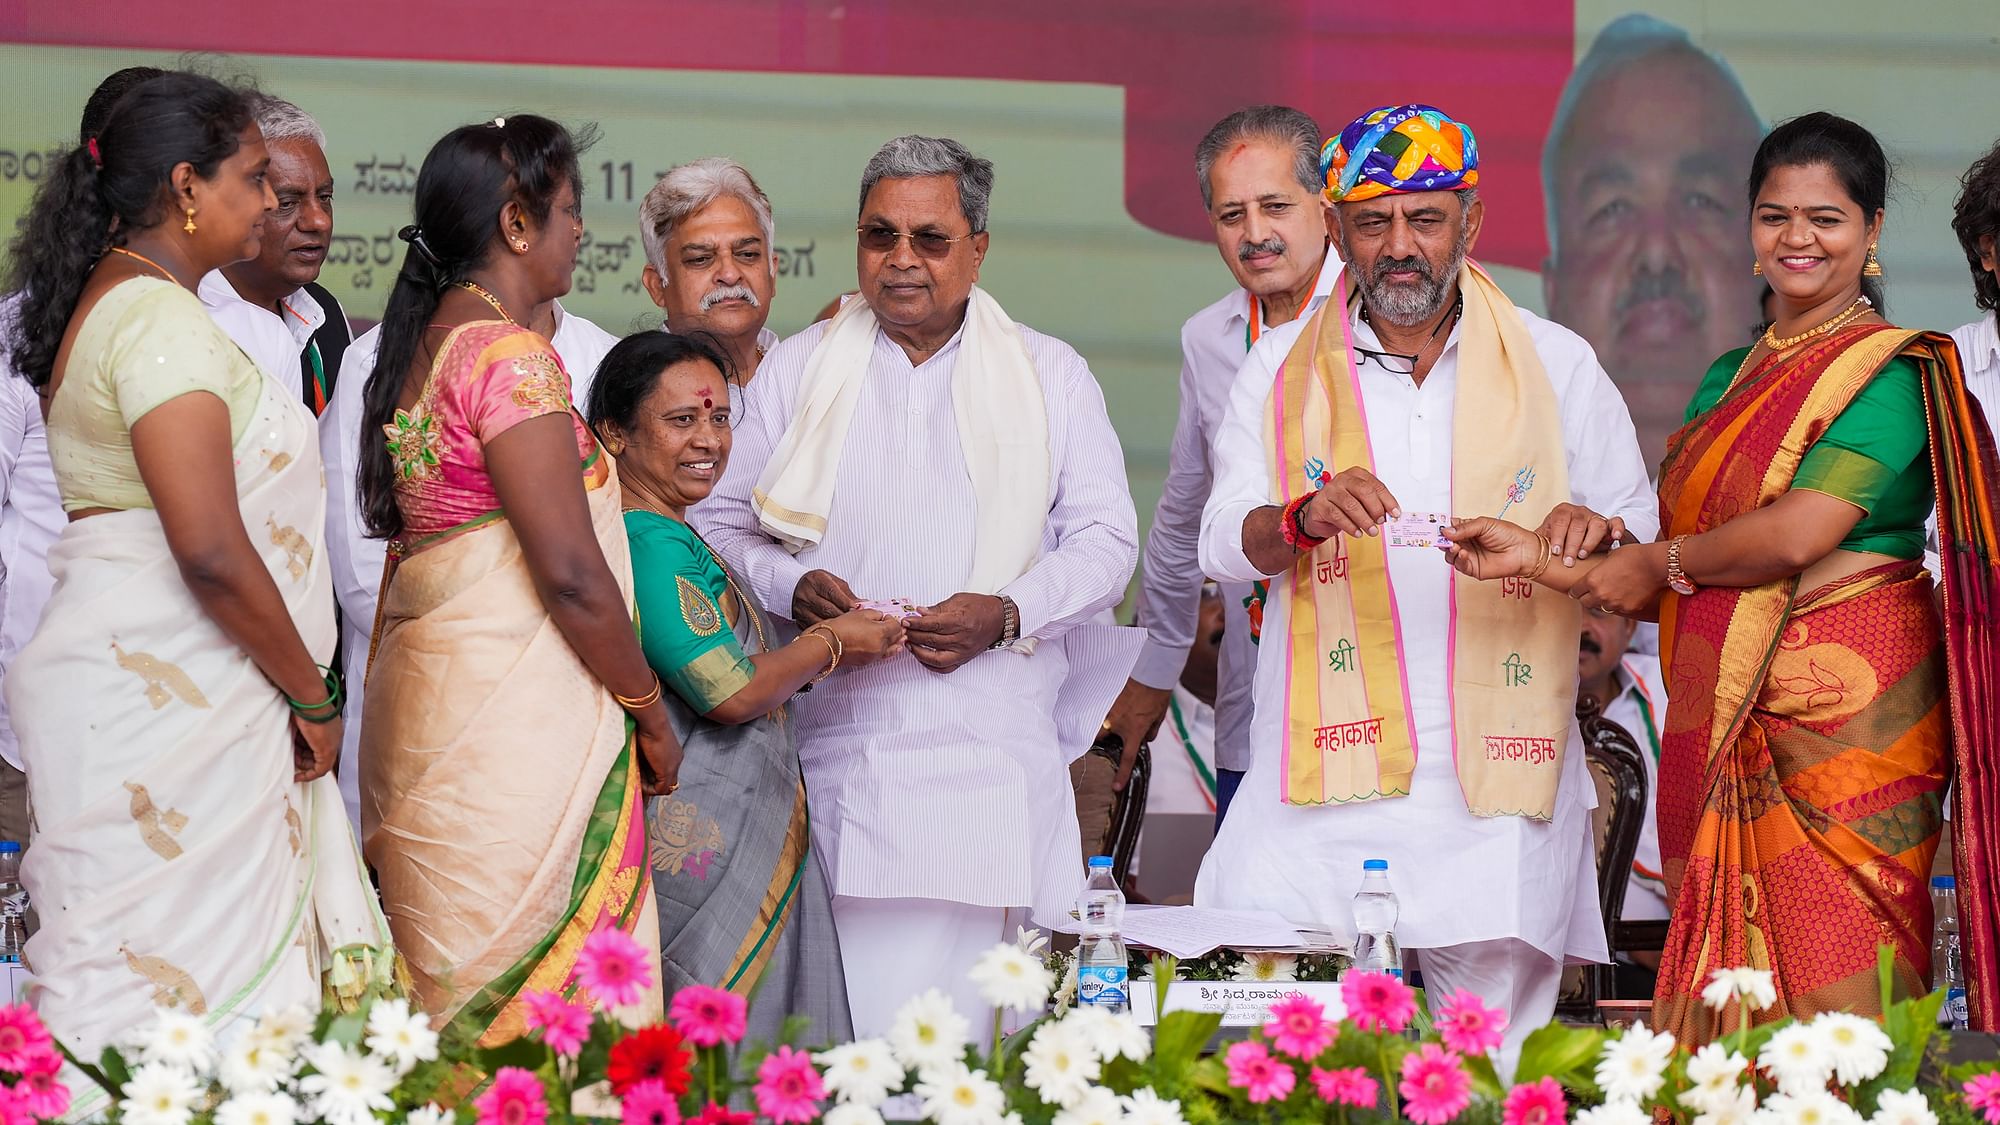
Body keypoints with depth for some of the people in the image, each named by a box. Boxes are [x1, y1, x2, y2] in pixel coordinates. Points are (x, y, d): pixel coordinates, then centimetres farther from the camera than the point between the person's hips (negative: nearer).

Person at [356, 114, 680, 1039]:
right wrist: (652, 715, -5)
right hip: (521, 721, -9)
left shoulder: (418, 345, 15)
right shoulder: (508, 354, -12)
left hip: (428, 703, 9)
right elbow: (572, 573, -17)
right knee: (544, 997, -8)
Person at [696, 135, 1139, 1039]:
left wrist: (1006, 614, -9)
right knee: (850, 1007, -10)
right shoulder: (795, 370, 14)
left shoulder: (1051, 375, 13)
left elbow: (1106, 539, 9)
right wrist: (789, 587, -7)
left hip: (999, 755, 0)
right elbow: (719, 523, 14)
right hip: (840, 752, 0)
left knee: (1000, 1013, -7)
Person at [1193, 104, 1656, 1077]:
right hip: (1324, 776, 0)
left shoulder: (1556, 366, 9)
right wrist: (1303, 519, -18)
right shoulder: (1284, 369, 10)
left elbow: (1640, 544, 12)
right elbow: (1221, 546, 4)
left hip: (1495, 777, 0)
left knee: (1488, 1070, -2)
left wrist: (1596, 533, -12)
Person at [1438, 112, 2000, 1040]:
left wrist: (1654, 564, -3)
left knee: (1831, 981, -9)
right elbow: (1674, 589, 17)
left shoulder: (1891, 372, -6)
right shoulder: (1730, 378, 18)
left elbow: (1799, 534, -18)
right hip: (1725, 720, 7)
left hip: (1844, 709, -7)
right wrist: (1539, 558, 5)